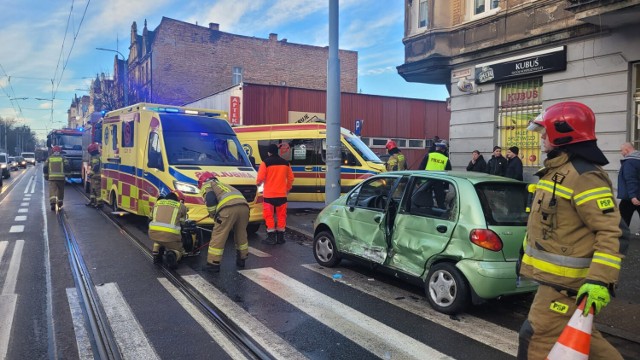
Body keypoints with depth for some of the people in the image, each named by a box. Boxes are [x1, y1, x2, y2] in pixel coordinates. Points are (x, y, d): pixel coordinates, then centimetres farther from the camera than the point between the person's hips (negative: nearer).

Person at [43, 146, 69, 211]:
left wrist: (46, 176, 16)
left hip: (52, 177, 0)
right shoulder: (63, 158, 4)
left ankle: (53, 202, -24)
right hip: (61, 177, 0)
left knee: (52, 190, -5)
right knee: (60, 191, 14)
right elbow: (67, 167, -6)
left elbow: (45, 168, 5)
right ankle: (59, 203, 23)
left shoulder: (49, 158, 7)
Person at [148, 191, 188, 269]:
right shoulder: (181, 206, 16)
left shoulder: (158, 203, 24)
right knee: (179, 251, 21)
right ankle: (173, 254, -13)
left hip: (153, 233, 4)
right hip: (170, 235, -3)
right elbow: (182, 223, 24)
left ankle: (156, 252, 15)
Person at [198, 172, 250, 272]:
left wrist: (213, 215, 11)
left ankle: (213, 264, 7)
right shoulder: (222, 184, 43)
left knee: (218, 236, 4)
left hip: (228, 207, -7)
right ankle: (241, 260, 32)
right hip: (244, 205, 7)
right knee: (241, 234, 23)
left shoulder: (206, 186, 23)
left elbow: (210, 199, 1)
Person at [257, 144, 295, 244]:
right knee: (281, 215, 10)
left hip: (269, 194, -4)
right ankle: (280, 237, 13)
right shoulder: (285, 163, 6)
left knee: (269, 216, 4)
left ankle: (271, 238, 4)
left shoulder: (266, 162, -8)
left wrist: (258, 183, 12)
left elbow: (260, 177, -11)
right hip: (282, 194, 4)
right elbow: (291, 178, 10)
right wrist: (288, 189, 24)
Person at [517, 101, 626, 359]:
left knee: (536, 339, -3)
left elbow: (611, 232, -24)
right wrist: (527, 254, 26)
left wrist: (600, 280, -29)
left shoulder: (584, 175, -20)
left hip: (566, 281, -10)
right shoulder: (556, 170, 12)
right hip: (556, 275, 10)